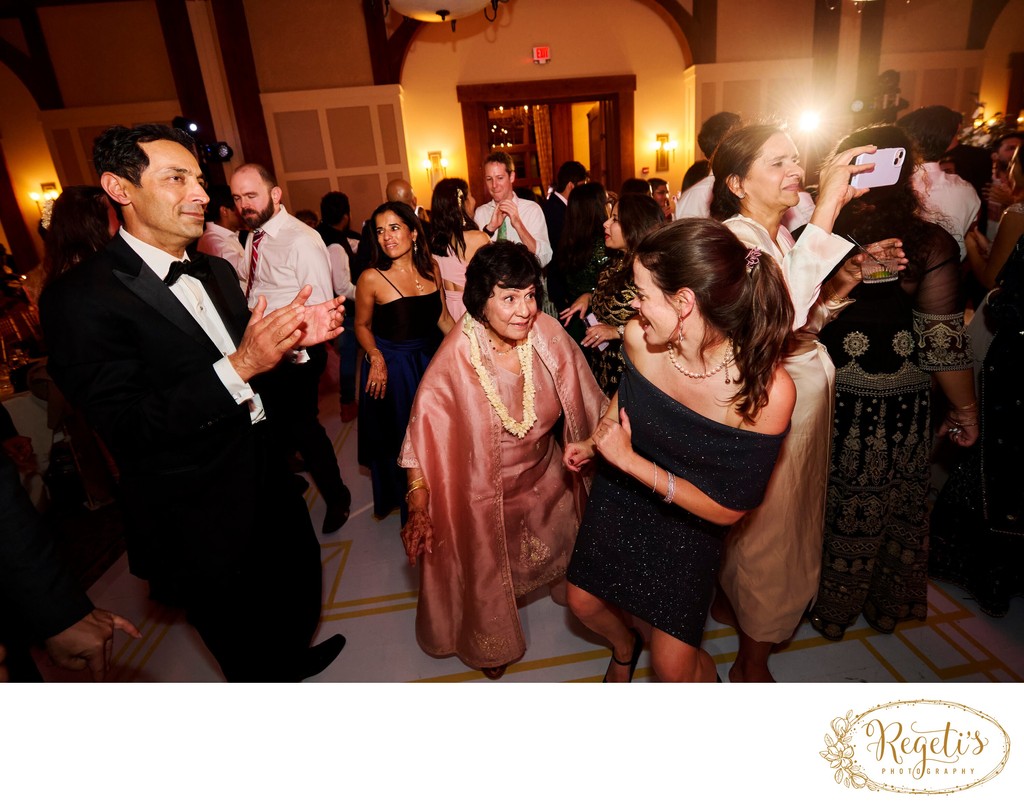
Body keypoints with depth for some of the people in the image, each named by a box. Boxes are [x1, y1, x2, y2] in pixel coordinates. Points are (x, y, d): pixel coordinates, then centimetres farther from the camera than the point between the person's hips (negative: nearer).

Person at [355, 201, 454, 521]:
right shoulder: (372, 278, -15)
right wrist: (376, 357, -19)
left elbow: (443, 317, 6)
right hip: (392, 367, -4)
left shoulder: (431, 268, -4)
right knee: (400, 439, 12)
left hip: (430, 360, 4)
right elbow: (362, 326, -2)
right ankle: (409, 503, 37)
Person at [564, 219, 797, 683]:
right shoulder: (638, 338, -22)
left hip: (688, 526, -3)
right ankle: (625, 645, 56)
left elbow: (729, 509, -23)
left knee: (673, 667, 4)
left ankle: (705, 675, 43)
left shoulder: (767, 390, -33)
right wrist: (595, 442, 2)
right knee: (583, 602, 20)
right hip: (618, 500, 4)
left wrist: (629, 460, -27)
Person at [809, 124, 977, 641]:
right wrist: (965, 408, 2)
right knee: (893, 505, 20)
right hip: (899, 405, -1)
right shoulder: (930, 245, -13)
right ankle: (886, 606, 43)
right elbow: (943, 341, -10)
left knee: (828, 503, 19)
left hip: (823, 398, 1)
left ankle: (827, 606, 39)